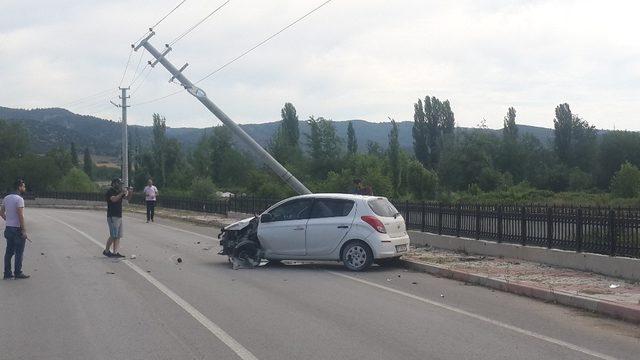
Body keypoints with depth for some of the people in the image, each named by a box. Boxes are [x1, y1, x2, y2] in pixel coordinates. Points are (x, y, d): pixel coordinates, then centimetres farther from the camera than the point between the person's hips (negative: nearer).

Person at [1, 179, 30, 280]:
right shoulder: (19, 199, -15)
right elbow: (20, 216, -20)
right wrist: (24, 230, -18)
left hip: (8, 228, 8)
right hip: (17, 229, -8)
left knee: (9, 252, 11)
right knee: (19, 252, 1)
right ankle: (18, 273, 4)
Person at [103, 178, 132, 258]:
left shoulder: (119, 192, 16)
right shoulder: (110, 192, -9)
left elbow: (127, 198, 16)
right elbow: (114, 199, -26)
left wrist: (129, 193, -3)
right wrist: (122, 193, -27)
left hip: (119, 216, 9)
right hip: (112, 216, -9)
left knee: (118, 236, 5)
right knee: (113, 236, -10)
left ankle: (115, 252, 5)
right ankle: (106, 251, 2)